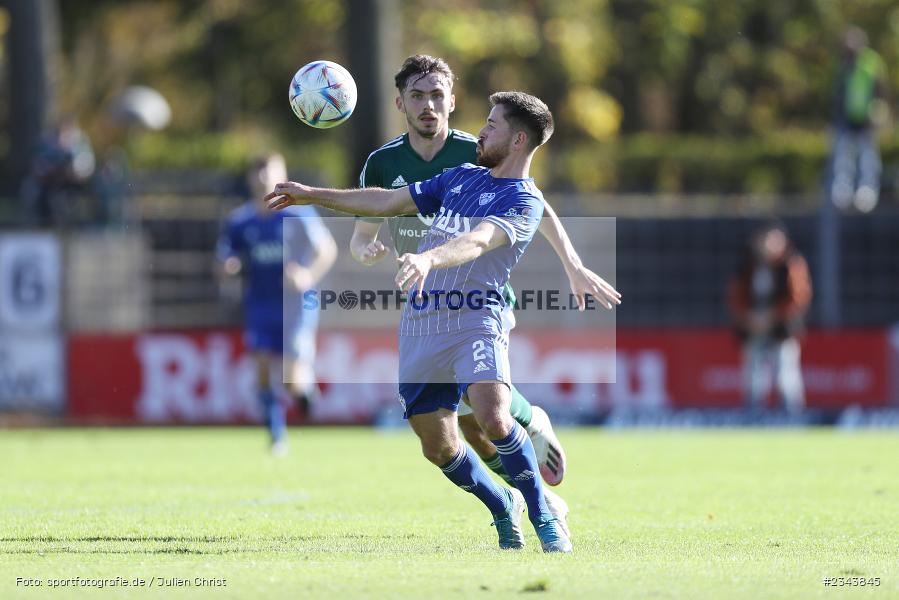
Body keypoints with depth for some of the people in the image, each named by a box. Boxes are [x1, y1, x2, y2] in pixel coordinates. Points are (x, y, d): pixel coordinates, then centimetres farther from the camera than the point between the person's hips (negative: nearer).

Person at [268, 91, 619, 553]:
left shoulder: (524, 201, -6)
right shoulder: (461, 177, 19)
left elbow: (478, 241, -25)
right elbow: (389, 202, 26)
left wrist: (428, 258, -44)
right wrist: (312, 196, 25)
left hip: (474, 319, -7)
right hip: (419, 323, 7)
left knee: (493, 418, -28)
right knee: (438, 447, 7)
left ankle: (543, 516, -11)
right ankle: (502, 507, 32)